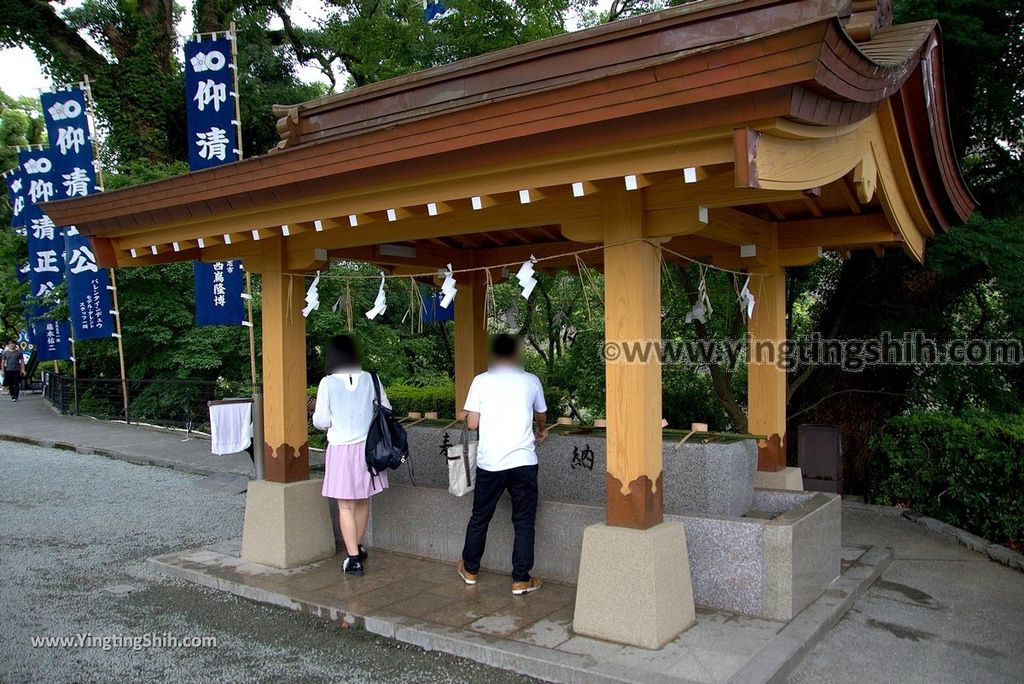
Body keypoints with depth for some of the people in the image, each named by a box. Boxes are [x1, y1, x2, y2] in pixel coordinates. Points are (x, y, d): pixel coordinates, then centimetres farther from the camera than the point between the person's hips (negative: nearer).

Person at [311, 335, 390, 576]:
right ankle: (357, 547, 35)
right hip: (367, 447, 3)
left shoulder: (328, 383, -10)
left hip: (341, 449, -3)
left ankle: (354, 559, 3)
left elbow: (320, 421, -8)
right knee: (363, 501, 19)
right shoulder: (369, 379, -3)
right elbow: (386, 410, 4)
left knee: (346, 506, 5)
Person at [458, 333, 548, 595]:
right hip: (523, 461, 0)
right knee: (524, 522, 8)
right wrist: (540, 431, 41)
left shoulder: (481, 381, -1)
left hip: (490, 461, 0)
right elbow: (541, 418, 18)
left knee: (480, 517, 17)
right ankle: (521, 580, 10)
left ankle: (470, 570, 31)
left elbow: (471, 423, -2)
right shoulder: (531, 380, 3)